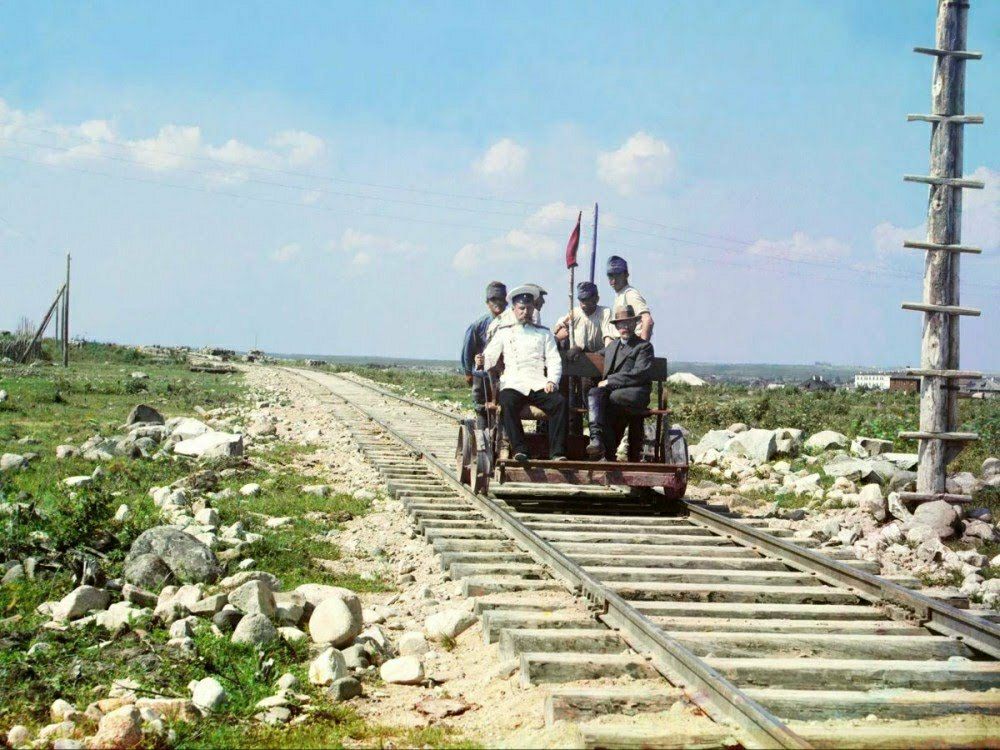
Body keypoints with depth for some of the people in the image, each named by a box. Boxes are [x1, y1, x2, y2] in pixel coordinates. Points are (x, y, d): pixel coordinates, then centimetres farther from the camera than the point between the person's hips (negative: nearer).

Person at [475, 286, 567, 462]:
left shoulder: (544, 333, 23)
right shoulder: (504, 333, 21)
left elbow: (554, 360, 13)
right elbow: (490, 357, 13)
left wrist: (552, 381, -6)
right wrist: (481, 361, -12)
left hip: (539, 384, 1)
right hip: (513, 383, -1)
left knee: (559, 402, -28)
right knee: (507, 403, -35)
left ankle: (557, 452, -30)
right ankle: (519, 450, -36)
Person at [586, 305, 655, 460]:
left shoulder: (644, 347, 7)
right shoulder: (611, 346, 28)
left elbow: (640, 374, -7)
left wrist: (609, 381, -11)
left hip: (634, 394, -4)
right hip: (610, 391, 5)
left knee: (612, 397, -35)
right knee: (594, 393, -29)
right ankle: (596, 437, -47)